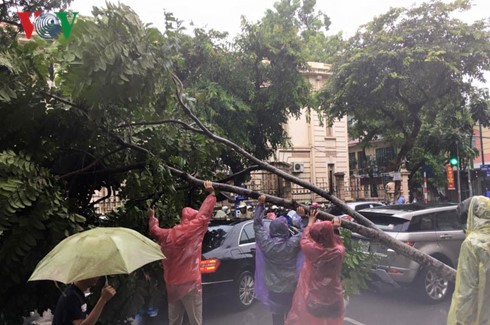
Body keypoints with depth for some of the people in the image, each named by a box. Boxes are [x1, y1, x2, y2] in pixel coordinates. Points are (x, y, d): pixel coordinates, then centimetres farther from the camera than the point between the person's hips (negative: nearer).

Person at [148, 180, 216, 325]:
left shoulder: (168, 235, 5)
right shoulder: (193, 230, -12)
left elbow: (154, 229, 25)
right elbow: (205, 212, -5)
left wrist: (152, 217, 44)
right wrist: (211, 193, 8)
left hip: (171, 285, 6)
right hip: (190, 284, -6)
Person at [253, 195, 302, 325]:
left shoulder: (265, 243, -16)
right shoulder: (293, 244, -22)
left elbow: (257, 224, -6)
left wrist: (260, 204, -3)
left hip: (273, 288, 2)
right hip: (291, 288, -1)